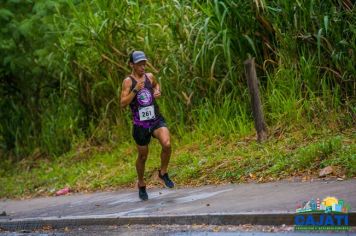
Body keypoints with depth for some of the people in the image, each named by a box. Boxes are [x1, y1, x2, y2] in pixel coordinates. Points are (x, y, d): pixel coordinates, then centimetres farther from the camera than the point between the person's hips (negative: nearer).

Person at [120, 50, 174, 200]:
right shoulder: (128, 81, -8)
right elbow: (123, 104, -15)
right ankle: (141, 185, 35)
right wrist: (135, 90, -24)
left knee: (166, 144, -24)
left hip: (156, 120, 2)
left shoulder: (150, 77, 5)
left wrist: (157, 91, 7)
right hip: (140, 124, -2)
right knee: (142, 156, 11)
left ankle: (163, 173, 0)